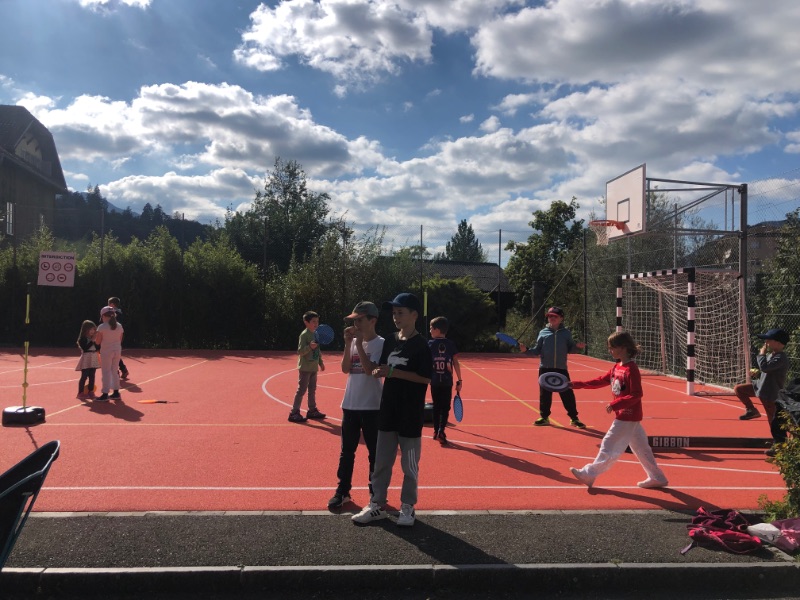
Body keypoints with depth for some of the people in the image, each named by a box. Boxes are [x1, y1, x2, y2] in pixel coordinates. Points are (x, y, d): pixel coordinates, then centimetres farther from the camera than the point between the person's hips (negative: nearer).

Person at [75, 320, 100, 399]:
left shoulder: (94, 338, 9)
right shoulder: (82, 339, -8)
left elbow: (98, 348, 5)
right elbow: (85, 348, -21)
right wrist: (92, 341, -22)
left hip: (94, 359, 6)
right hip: (86, 359, -6)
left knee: (92, 376, 9)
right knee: (84, 376, -4)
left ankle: (91, 391, 17)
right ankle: (81, 392, 2)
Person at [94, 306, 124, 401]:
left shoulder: (102, 327, -11)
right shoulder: (119, 326, 3)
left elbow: (98, 342, -8)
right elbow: (120, 340, 7)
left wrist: (96, 336, 10)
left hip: (106, 351, -5)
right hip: (117, 350, 5)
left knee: (106, 372, 0)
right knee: (115, 371, 15)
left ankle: (105, 394, -1)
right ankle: (116, 392, 19)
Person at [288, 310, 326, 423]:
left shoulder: (316, 334, 11)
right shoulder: (304, 335, -14)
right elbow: (300, 351, -20)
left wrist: (320, 362, 20)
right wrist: (310, 347, -35)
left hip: (313, 367, 8)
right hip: (305, 367, -8)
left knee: (312, 389, 15)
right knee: (301, 390, -6)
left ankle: (312, 410, 26)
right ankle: (294, 413, -1)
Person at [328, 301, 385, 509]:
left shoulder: (380, 344, -9)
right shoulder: (354, 342, 8)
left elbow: (370, 370, -21)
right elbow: (345, 369, 0)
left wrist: (359, 344, -19)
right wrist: (348, 344, -9)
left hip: (372, 406, -5)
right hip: (350, 404, 5)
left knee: (375, 452, 7)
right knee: (347, 451, 12)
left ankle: (376, 493, 20)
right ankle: (342, 491, 22)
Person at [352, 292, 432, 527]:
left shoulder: (420, 344, -11)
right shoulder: (390, 341, 7)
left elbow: (426, 378, -16)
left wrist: (394, 372, -21)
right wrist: (378, 372, -9)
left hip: (411, 414, -6)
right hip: (388, 410, 6)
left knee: (409, 465, 8)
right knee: (381, 462, 13)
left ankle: (408, 507, 23)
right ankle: (377, 505, 25)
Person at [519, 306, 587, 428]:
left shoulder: (566, 333, 4)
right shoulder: (543, 332, 4)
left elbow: (570, 349, 5)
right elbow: (537, 350, 4)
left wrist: (577, 347, -14)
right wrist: (526, 350, -11)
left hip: (561, 369, -1)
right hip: (545, 368, 1)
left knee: (567, 393, 1)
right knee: (545, 393, 7)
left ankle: (574, 418, 13)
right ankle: (544, 417, 21)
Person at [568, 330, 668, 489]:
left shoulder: (631, 369, -18)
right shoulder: (616, 367, 9)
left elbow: (636, 395, -22)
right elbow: (600, 381, 13)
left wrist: (615, 404, -26)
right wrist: (577, 385, 7)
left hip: (628, 417, -9)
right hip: (627, 416, 9)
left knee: (609, 445, -4)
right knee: (641, 447, 15)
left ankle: (589, 474, 1)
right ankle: (657, 477, 25)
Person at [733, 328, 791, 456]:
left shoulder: (781, 358, -23)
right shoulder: (771, 354, 7)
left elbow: (765, 367, -35)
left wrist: (761, 354, -21)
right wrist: (758, 372, 7)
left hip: (771, 393, -9)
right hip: (760, 386, 9)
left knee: (774, 421, -1)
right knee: (738, 389, 11)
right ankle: (752, 410, 22)